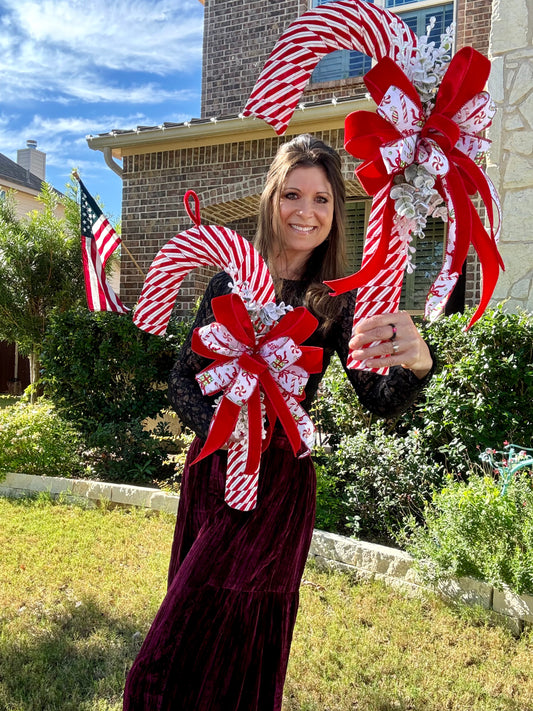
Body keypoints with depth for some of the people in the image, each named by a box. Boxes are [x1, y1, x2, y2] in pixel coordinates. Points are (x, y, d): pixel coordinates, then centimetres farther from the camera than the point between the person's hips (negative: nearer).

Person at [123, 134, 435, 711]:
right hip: (210, 465, 4)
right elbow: (183, 378, 4)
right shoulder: (232, 279, 2)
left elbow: (381, 401, -20)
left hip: (276, 476, -4)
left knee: (235, 641, 5)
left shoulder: (337, 300, -7)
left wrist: (416, 362, -42)